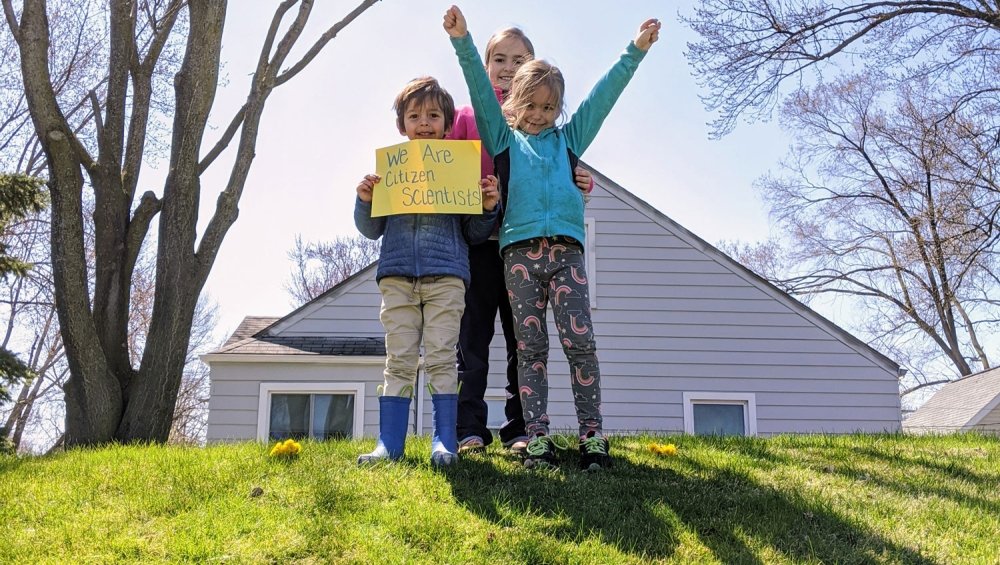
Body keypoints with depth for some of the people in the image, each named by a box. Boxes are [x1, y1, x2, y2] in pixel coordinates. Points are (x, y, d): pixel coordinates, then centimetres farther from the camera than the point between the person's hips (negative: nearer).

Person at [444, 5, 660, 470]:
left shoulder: (568, 138, 22)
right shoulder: (504, 138, 18)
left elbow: (602, 95, 19)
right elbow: (481, 89, 8)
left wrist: (635, 52, 15)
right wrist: (462, 41, -1)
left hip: (566, 250, 1)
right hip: (519, 252, -1)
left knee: (580, 341, -8)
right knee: (530, 347, -2)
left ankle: (592, 435, -6)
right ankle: (537, 438, -2)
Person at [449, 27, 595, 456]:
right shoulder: (467, 116, 9)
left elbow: (561, 174, 11)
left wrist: (581, 182, -11)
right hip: (477, 239, -1)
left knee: (523, 338, 3)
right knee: (474, 336, 0)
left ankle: (520, 430, 8)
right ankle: (470, 431, 3)